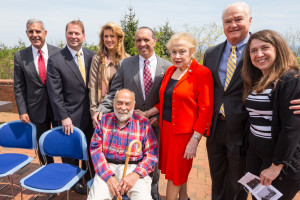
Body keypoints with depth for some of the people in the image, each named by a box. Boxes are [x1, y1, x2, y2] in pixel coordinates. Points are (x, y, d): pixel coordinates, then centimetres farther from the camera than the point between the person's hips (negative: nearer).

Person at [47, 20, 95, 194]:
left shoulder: (92, 56, 1)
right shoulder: (55, 61, -10)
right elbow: (55, 93, -11)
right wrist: (64, 117, -13)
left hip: (91, 114, 3)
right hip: (70, 117, -3)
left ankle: (90, 173, 41)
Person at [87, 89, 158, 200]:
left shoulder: (143, 123, 4)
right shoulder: (104, 120, 9)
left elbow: (152, 153, -1)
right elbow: (95, 148, 2)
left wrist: (135, 175, -15)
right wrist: (109, 176, -10)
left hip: (135, 169, -1)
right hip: (107, 167, 1)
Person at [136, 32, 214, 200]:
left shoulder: (202, 73, -13)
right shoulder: (170, 71, 8)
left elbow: (206, 110, -15)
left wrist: (194, 140, -18)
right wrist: (146, 114, 7)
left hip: (185, 132, -6)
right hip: (166, 128, 6)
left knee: (176, 172, 8)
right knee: (180, 168, 19)